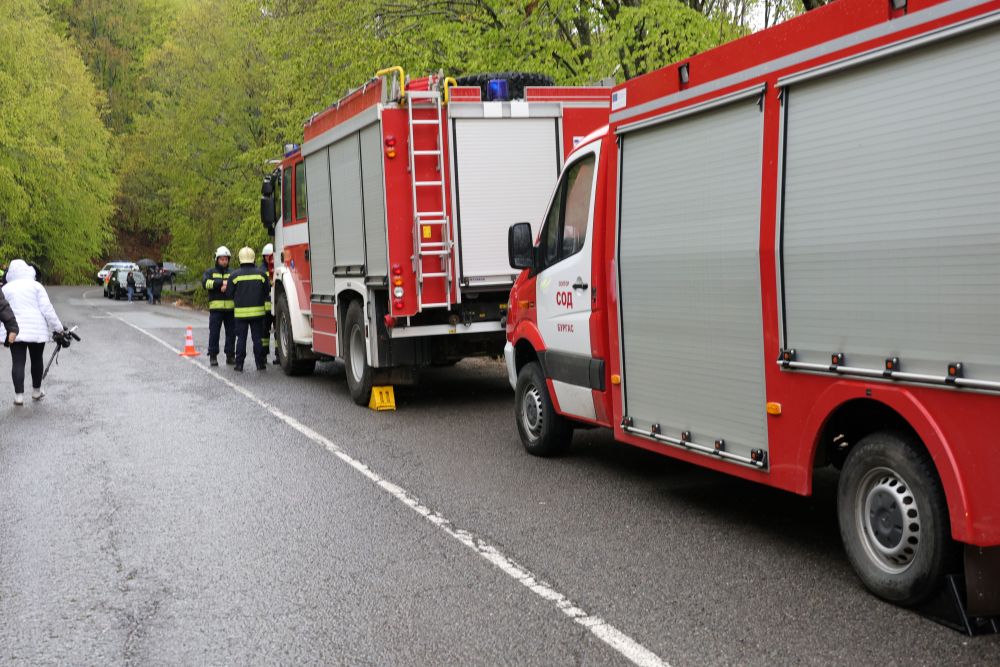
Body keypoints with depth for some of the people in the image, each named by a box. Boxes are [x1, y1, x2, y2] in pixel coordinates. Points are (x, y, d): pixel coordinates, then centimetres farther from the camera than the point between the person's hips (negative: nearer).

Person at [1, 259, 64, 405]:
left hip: (16, 331, 0)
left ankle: (18, 395, -9)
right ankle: (36, 391, 26)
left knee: (18, 362, -1)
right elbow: (47, 308, -5)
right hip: (37, 330, 0)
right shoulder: (36, 285, 1)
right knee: (37, 359, 15)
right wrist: (58, 328, -1)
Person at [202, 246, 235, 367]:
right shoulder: (210, 272, 10)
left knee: (231, 332, 4)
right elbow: (205, 282, -10)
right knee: (214, 333, -2)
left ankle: (230, 355, 12)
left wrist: (227, 286, -19)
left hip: (230, 307, 2)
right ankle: (213, 356, 4)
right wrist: (222, 282, -17)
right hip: (216, 307, -2)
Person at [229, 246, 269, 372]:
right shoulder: (261, 273, -1)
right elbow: (267, 291, 4)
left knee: (241, 338, 5)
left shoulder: (235, 275, -4)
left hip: (241, 312, -1)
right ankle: (260, 363, 6)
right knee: (257, 338, 6)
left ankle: (239, 364, 4)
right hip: (257, 311, 1)